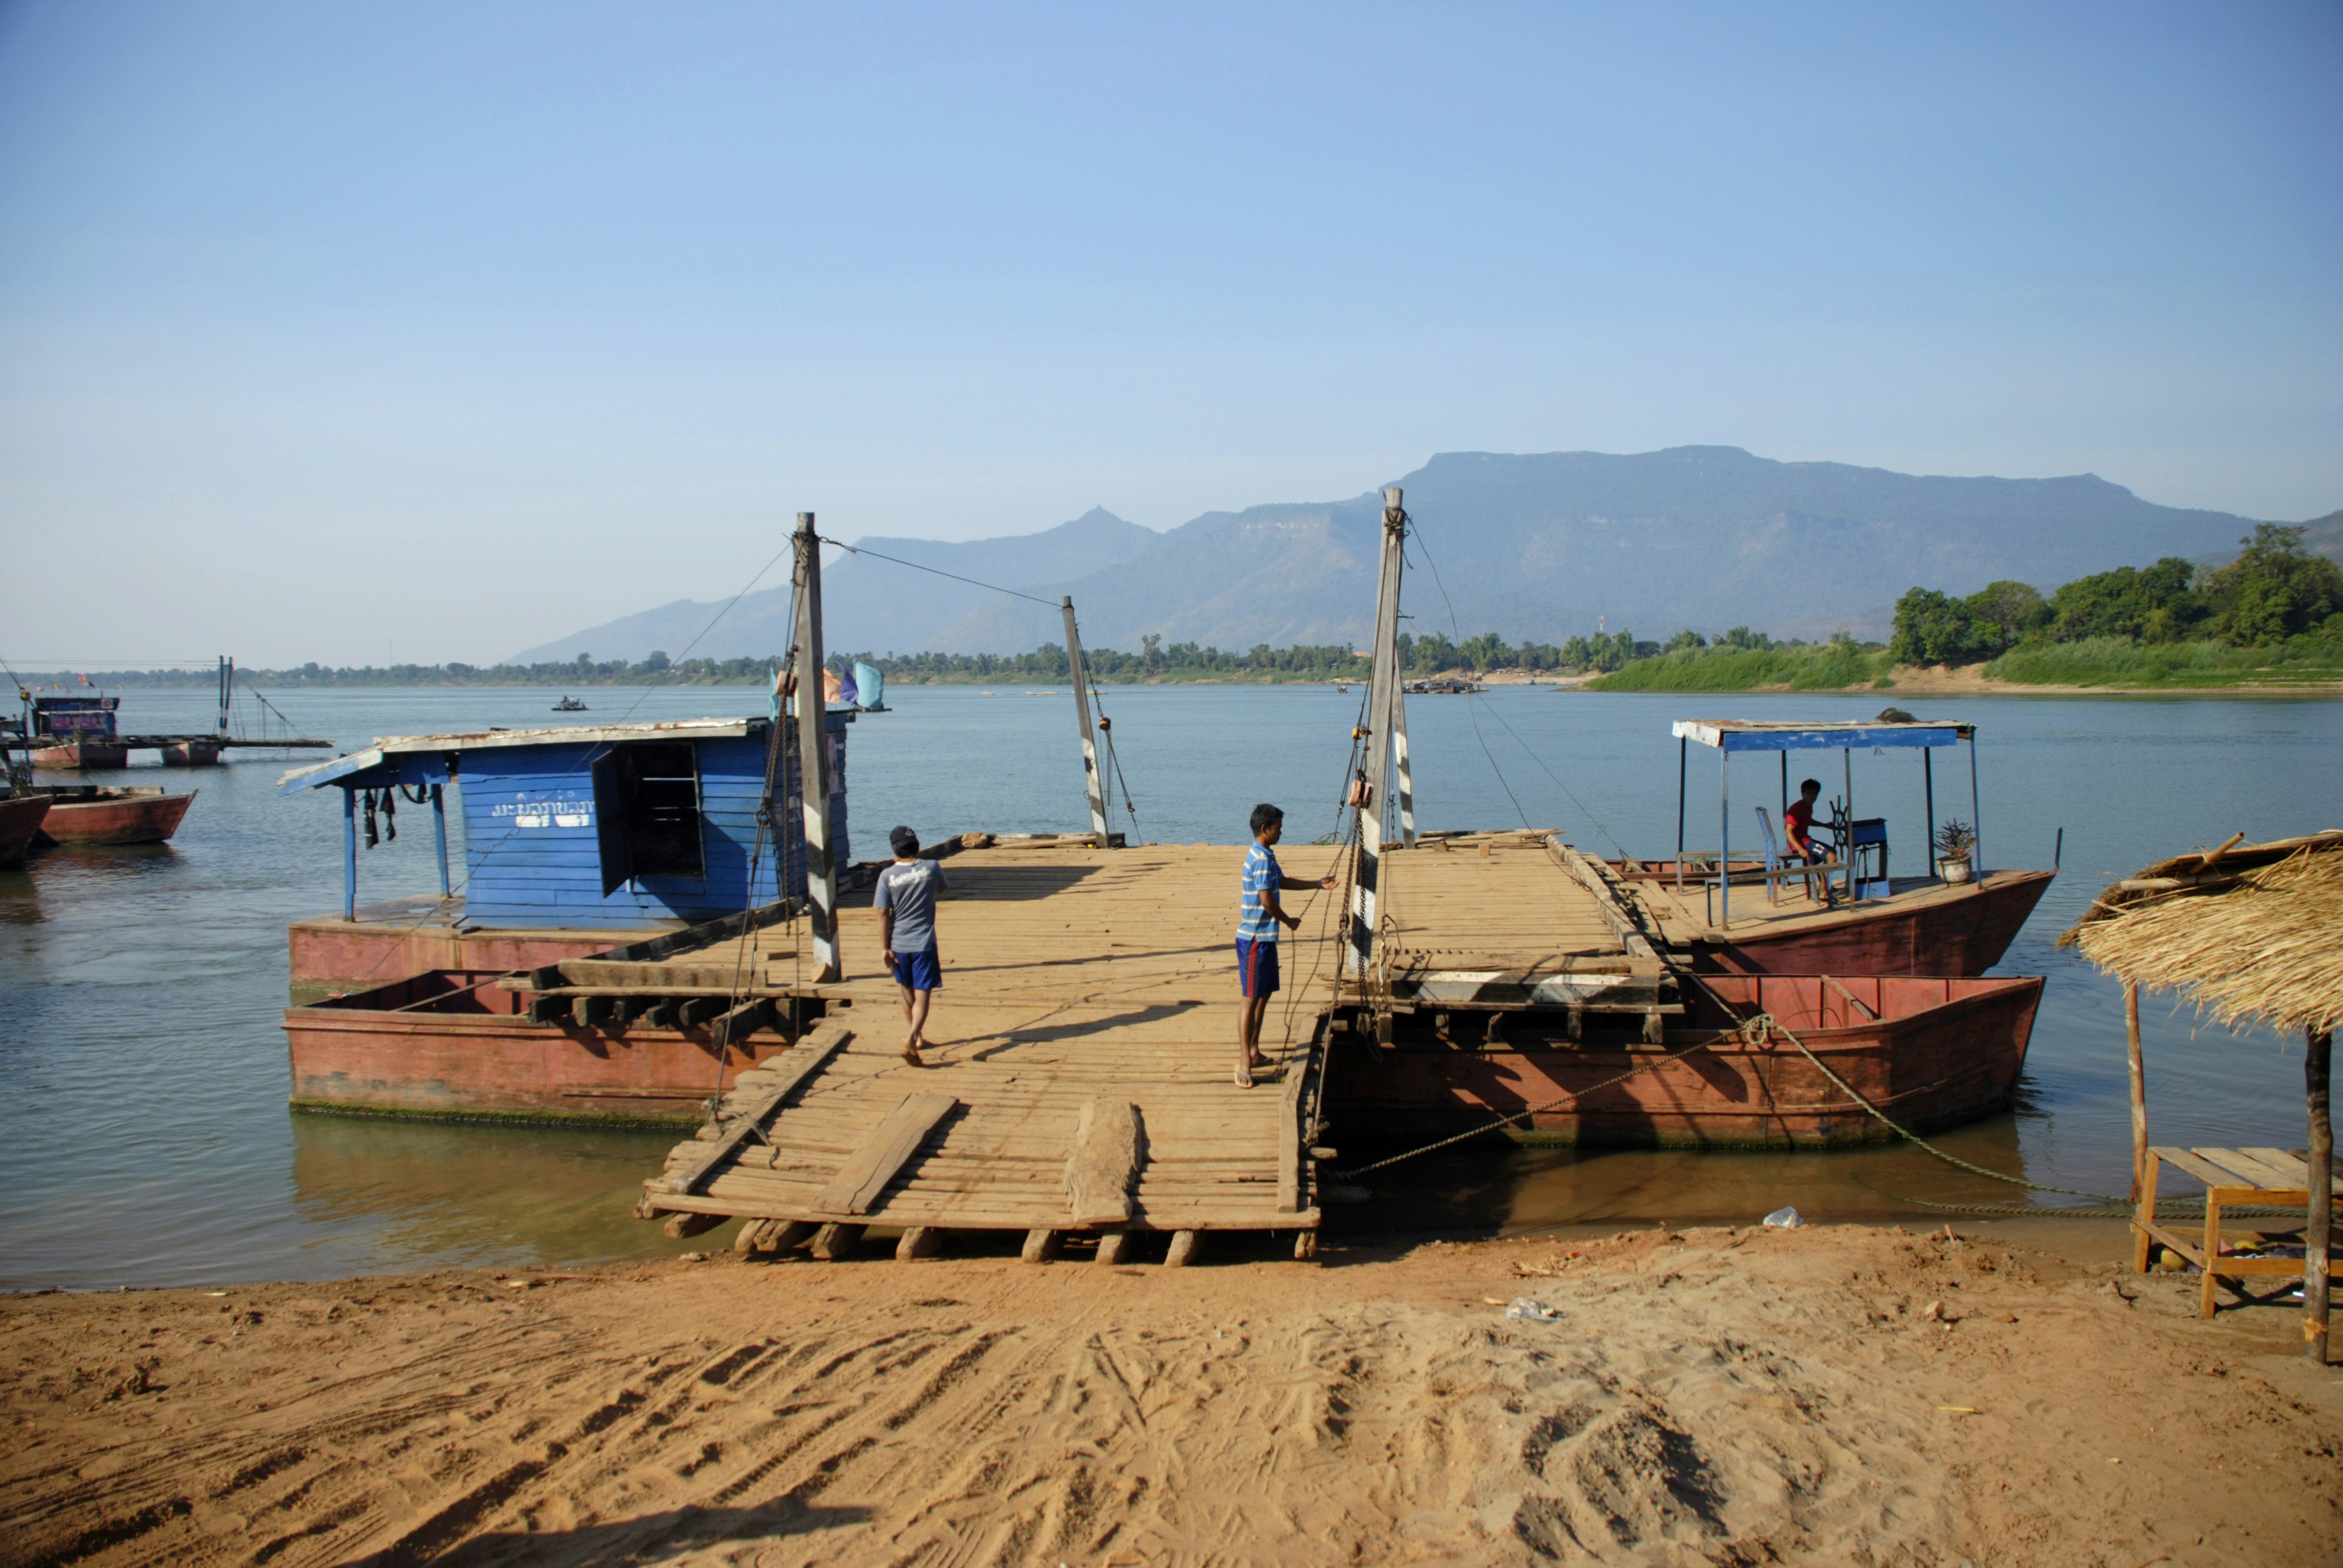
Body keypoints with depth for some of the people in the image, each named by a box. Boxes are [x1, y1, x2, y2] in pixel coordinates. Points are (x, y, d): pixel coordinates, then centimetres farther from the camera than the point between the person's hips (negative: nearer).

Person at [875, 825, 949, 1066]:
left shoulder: (887, 875, -6)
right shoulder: (931, 868, -5)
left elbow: (883, 913, -7)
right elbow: (942, 888, 17)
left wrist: (884, 948, -2)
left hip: (898, 944, 2)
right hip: (924, 943, -2)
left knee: (908, 994, 20)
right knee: (922, 995, -3)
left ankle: (918, 1037, 37)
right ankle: (912, 1038, -24)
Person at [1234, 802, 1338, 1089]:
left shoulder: (1265, 856, 13)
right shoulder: (1262, 859, -19)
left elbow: (1284, 882, 27)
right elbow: (1267, 900, -22)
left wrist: (1319, 884, 25)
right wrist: (1289, 921, -7)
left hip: (1265, 936, 10)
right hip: (1255, 938, -10)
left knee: (1265, 993, 16)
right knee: (1252, 998, -8)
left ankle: (1253, 1051, 26)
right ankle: (1244, 1063, -6)